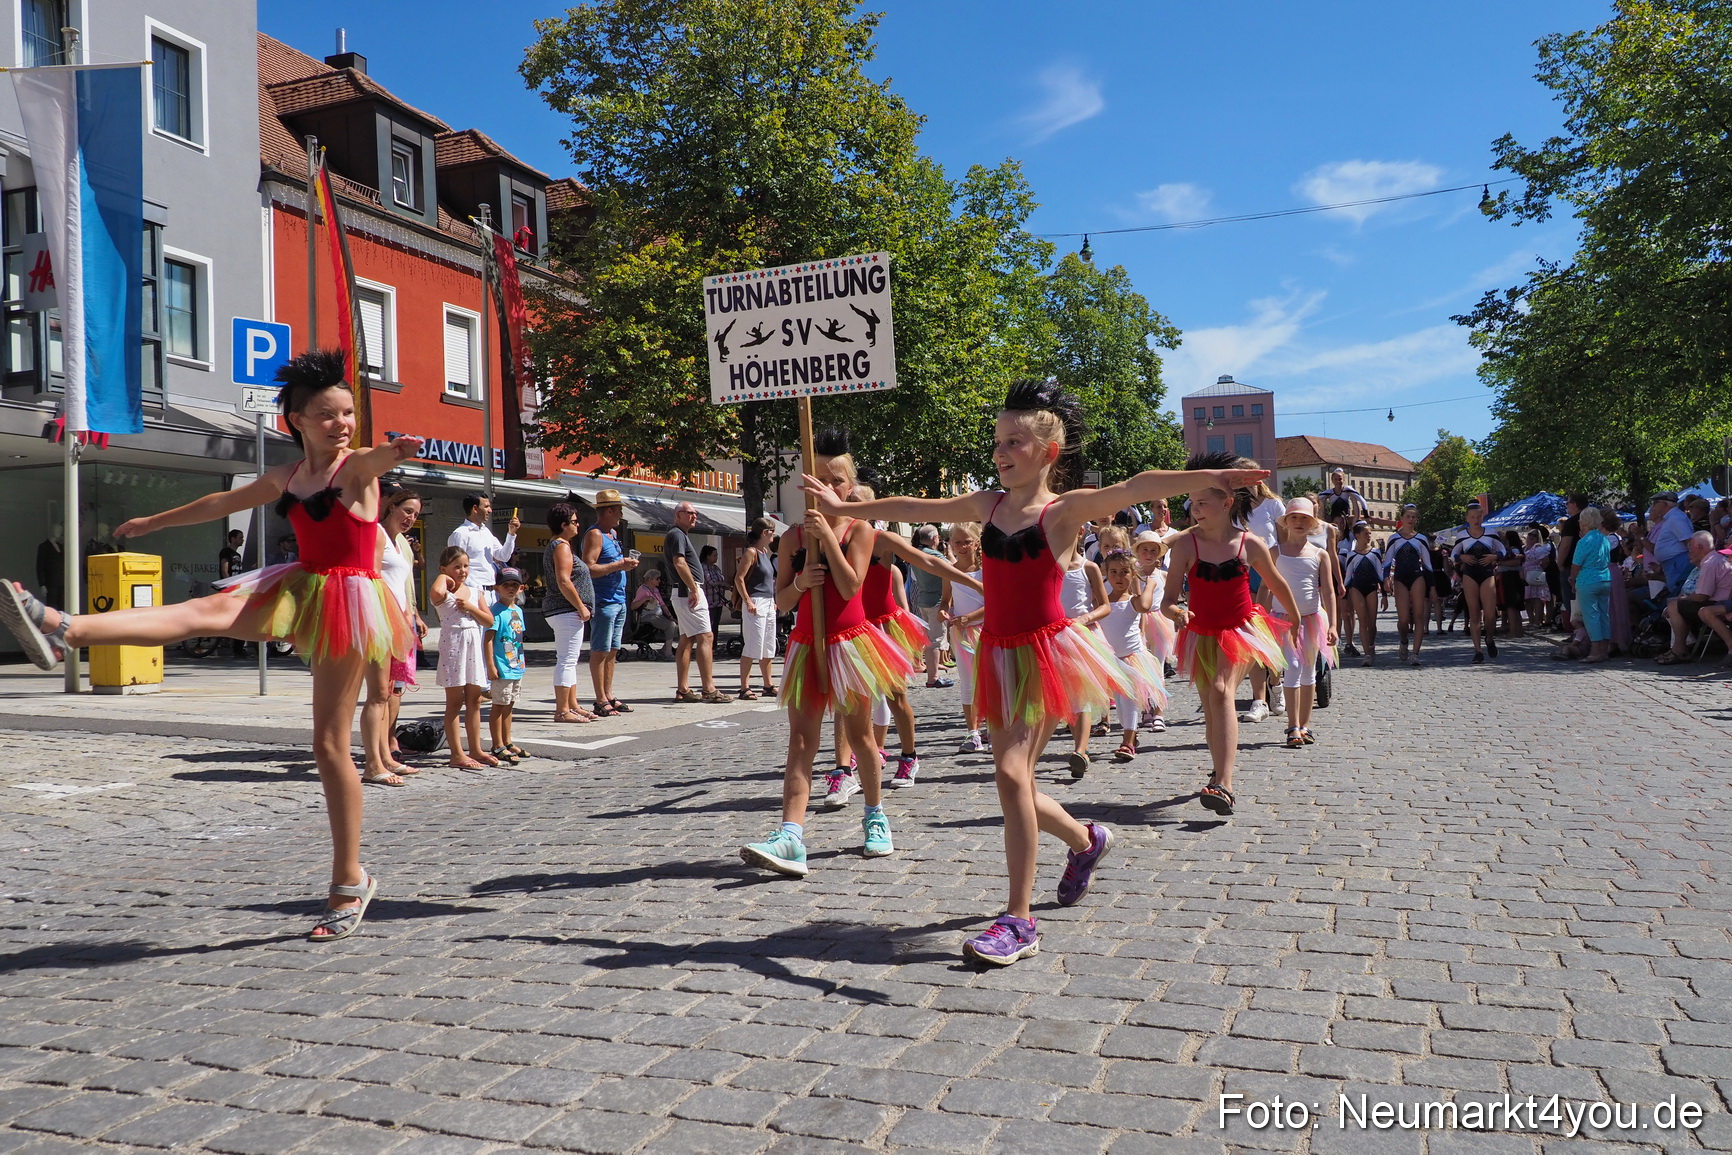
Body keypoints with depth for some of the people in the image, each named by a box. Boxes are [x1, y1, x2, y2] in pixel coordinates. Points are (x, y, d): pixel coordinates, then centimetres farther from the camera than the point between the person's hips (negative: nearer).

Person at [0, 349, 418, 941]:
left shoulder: (357, 467, -8)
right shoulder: (286, 476, 11)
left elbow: (377, 458, -34)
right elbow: (223, 502, 28)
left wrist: (396, 451, -59)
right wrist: (156, 520, 40)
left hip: (347, 599, -6)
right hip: (302, 590, 6)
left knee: (330, 745, -2)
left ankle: (350, 882, 7)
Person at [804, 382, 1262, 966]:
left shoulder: (1064, 510, -9)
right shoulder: (987, 504, 9)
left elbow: (1132, 488, -26)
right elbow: (912, 508, 20)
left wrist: (1208, 478, -40)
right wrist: (844, 507, 29)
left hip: (1045, 652, -7)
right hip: (998, 654, 7)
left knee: (1011, 772, -18)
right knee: (1014, 782, 12)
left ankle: (1019, 921, -8)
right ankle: (1086, 840, 42)